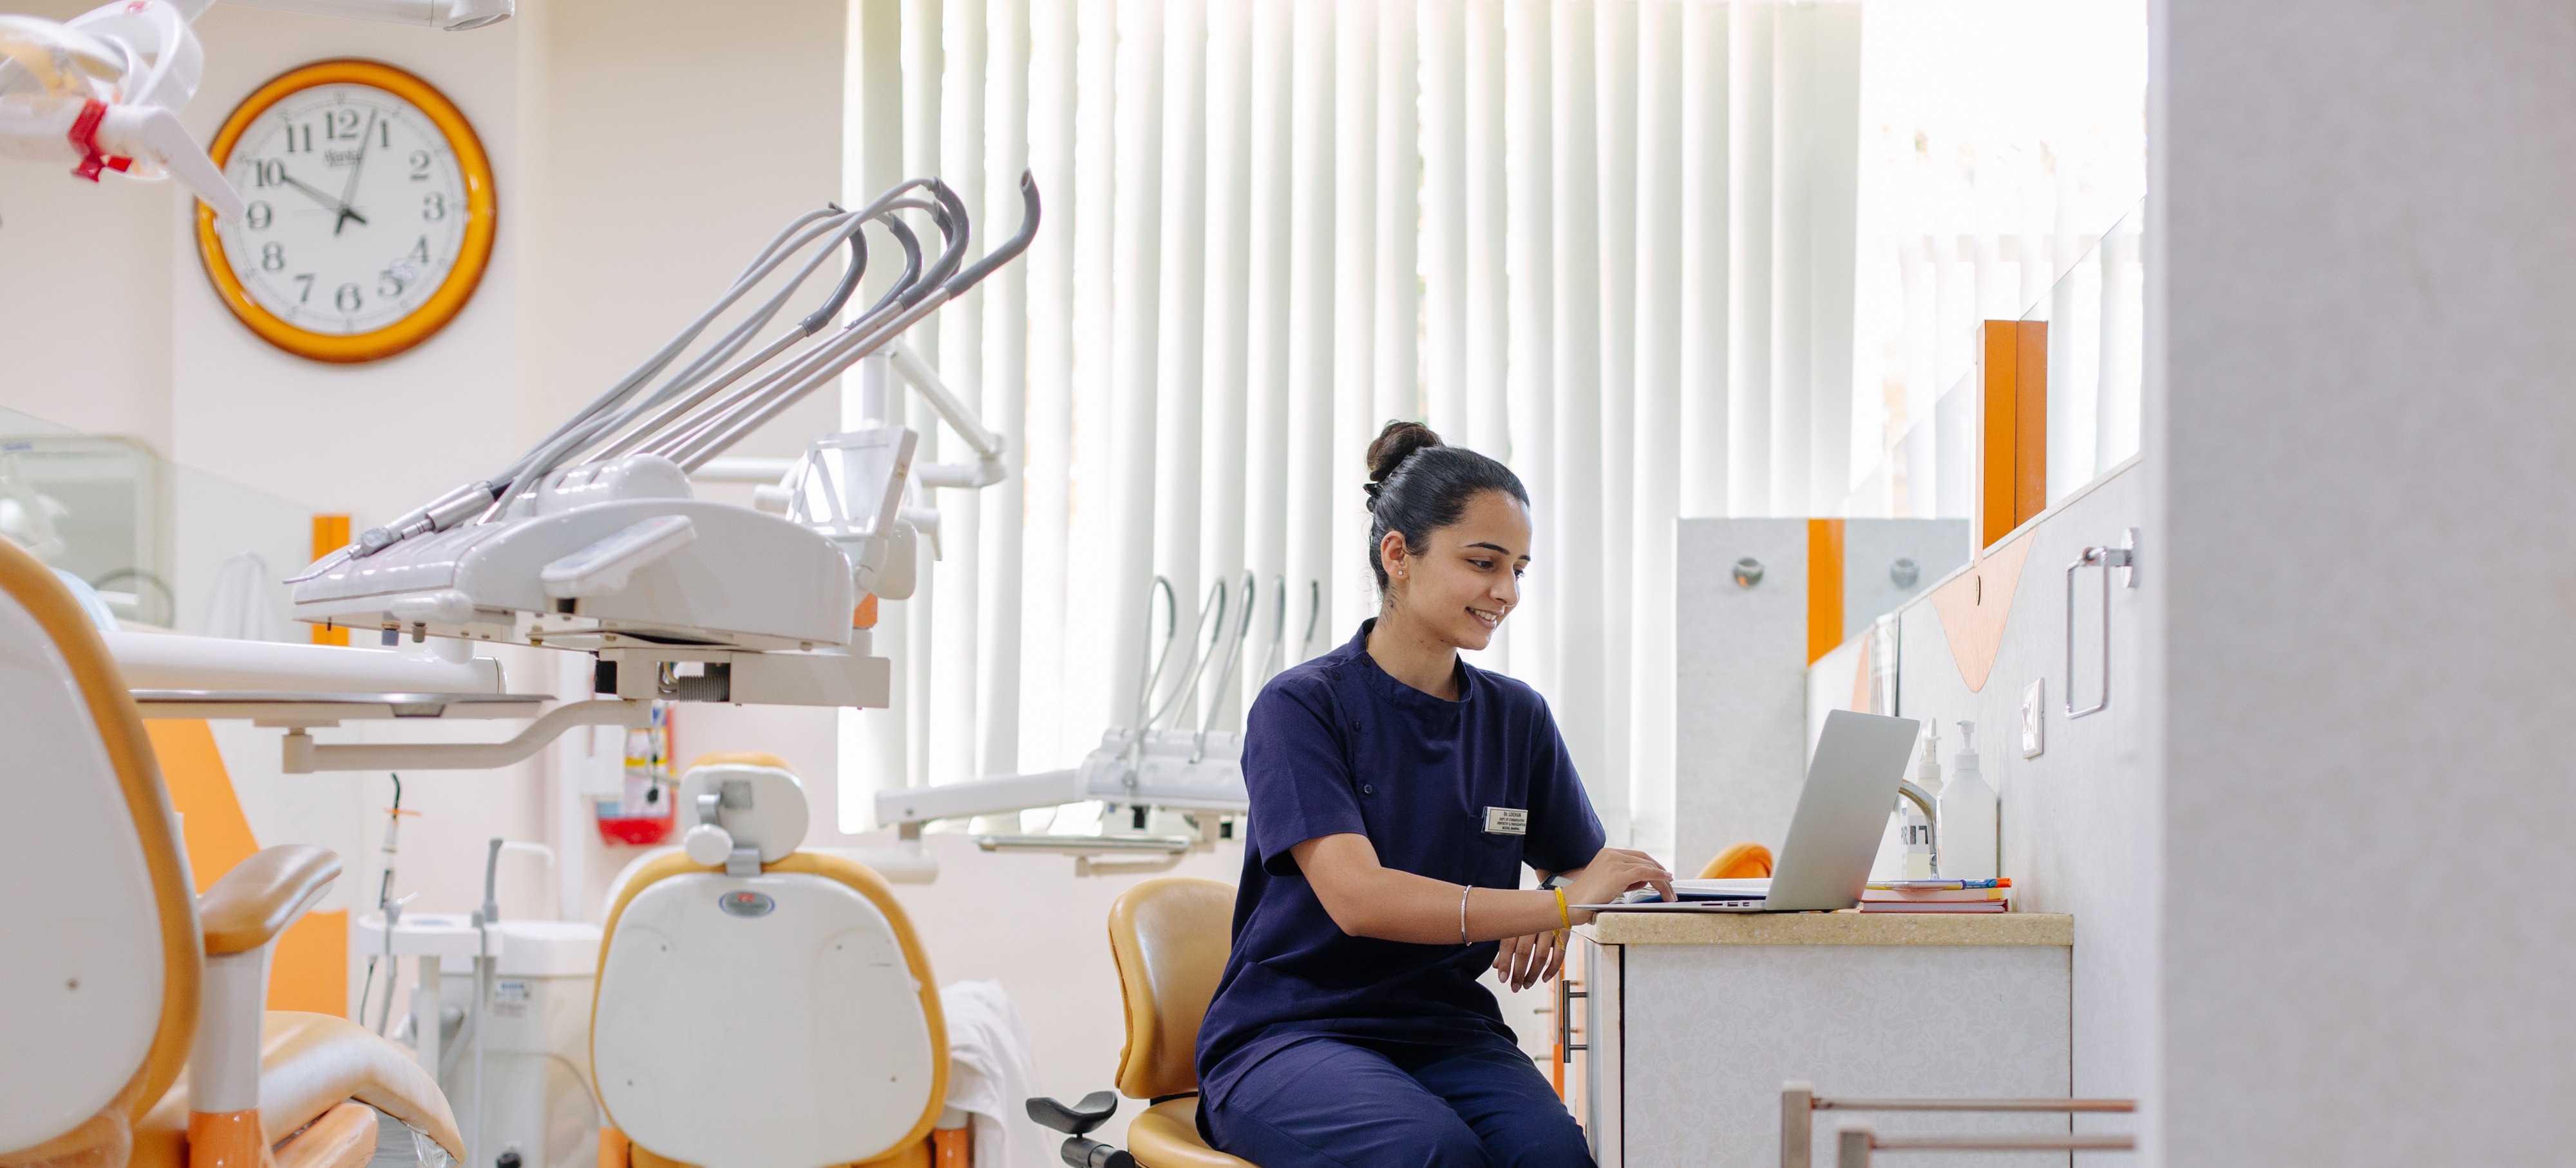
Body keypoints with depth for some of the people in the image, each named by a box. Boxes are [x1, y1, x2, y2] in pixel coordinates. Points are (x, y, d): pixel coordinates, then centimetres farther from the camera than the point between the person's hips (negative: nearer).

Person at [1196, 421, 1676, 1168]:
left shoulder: (1517, 717, 13)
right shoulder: (1300, 707, -6)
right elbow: (1357, 897, -19)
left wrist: (1557, 926, -10)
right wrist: (1560, 905, -28)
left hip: (1447, 1033, 4)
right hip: (1288, 1037, -4)